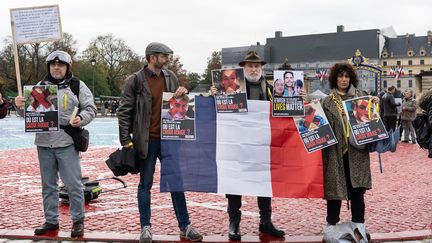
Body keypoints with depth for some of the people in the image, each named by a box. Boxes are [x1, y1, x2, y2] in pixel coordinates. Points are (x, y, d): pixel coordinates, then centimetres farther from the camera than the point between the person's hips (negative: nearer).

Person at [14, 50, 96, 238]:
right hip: (44, 143, 4)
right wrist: (20, 106, -7)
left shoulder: (77, 85, 2)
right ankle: (51, 220, 25)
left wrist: (81, 119, -17)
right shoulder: (40, 86, 12)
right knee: (48, 184, 13)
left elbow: (90, 109, 1)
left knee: (73, 183, -1)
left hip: (67, 143, -4)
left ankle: (78, 220, 13)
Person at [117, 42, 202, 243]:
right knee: (145, 184, 6)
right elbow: (124, 111, -6)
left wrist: (184, 93, -4)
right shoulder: (136, 80, -6)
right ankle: (145, 227, 17)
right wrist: (126, 140, -11)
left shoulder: (170, 77, 8)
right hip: (147, 141, -4)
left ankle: (185, 226, 17)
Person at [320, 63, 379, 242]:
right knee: (334, 185, 4)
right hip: (336, 149, 0)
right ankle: (331, 223, 15)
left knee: (356, 186, 5)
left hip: (357, 149, 1)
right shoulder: (327, 101, 5)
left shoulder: (361, 96, 8)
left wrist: (375, 104, -7)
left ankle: (358, 222, 16)